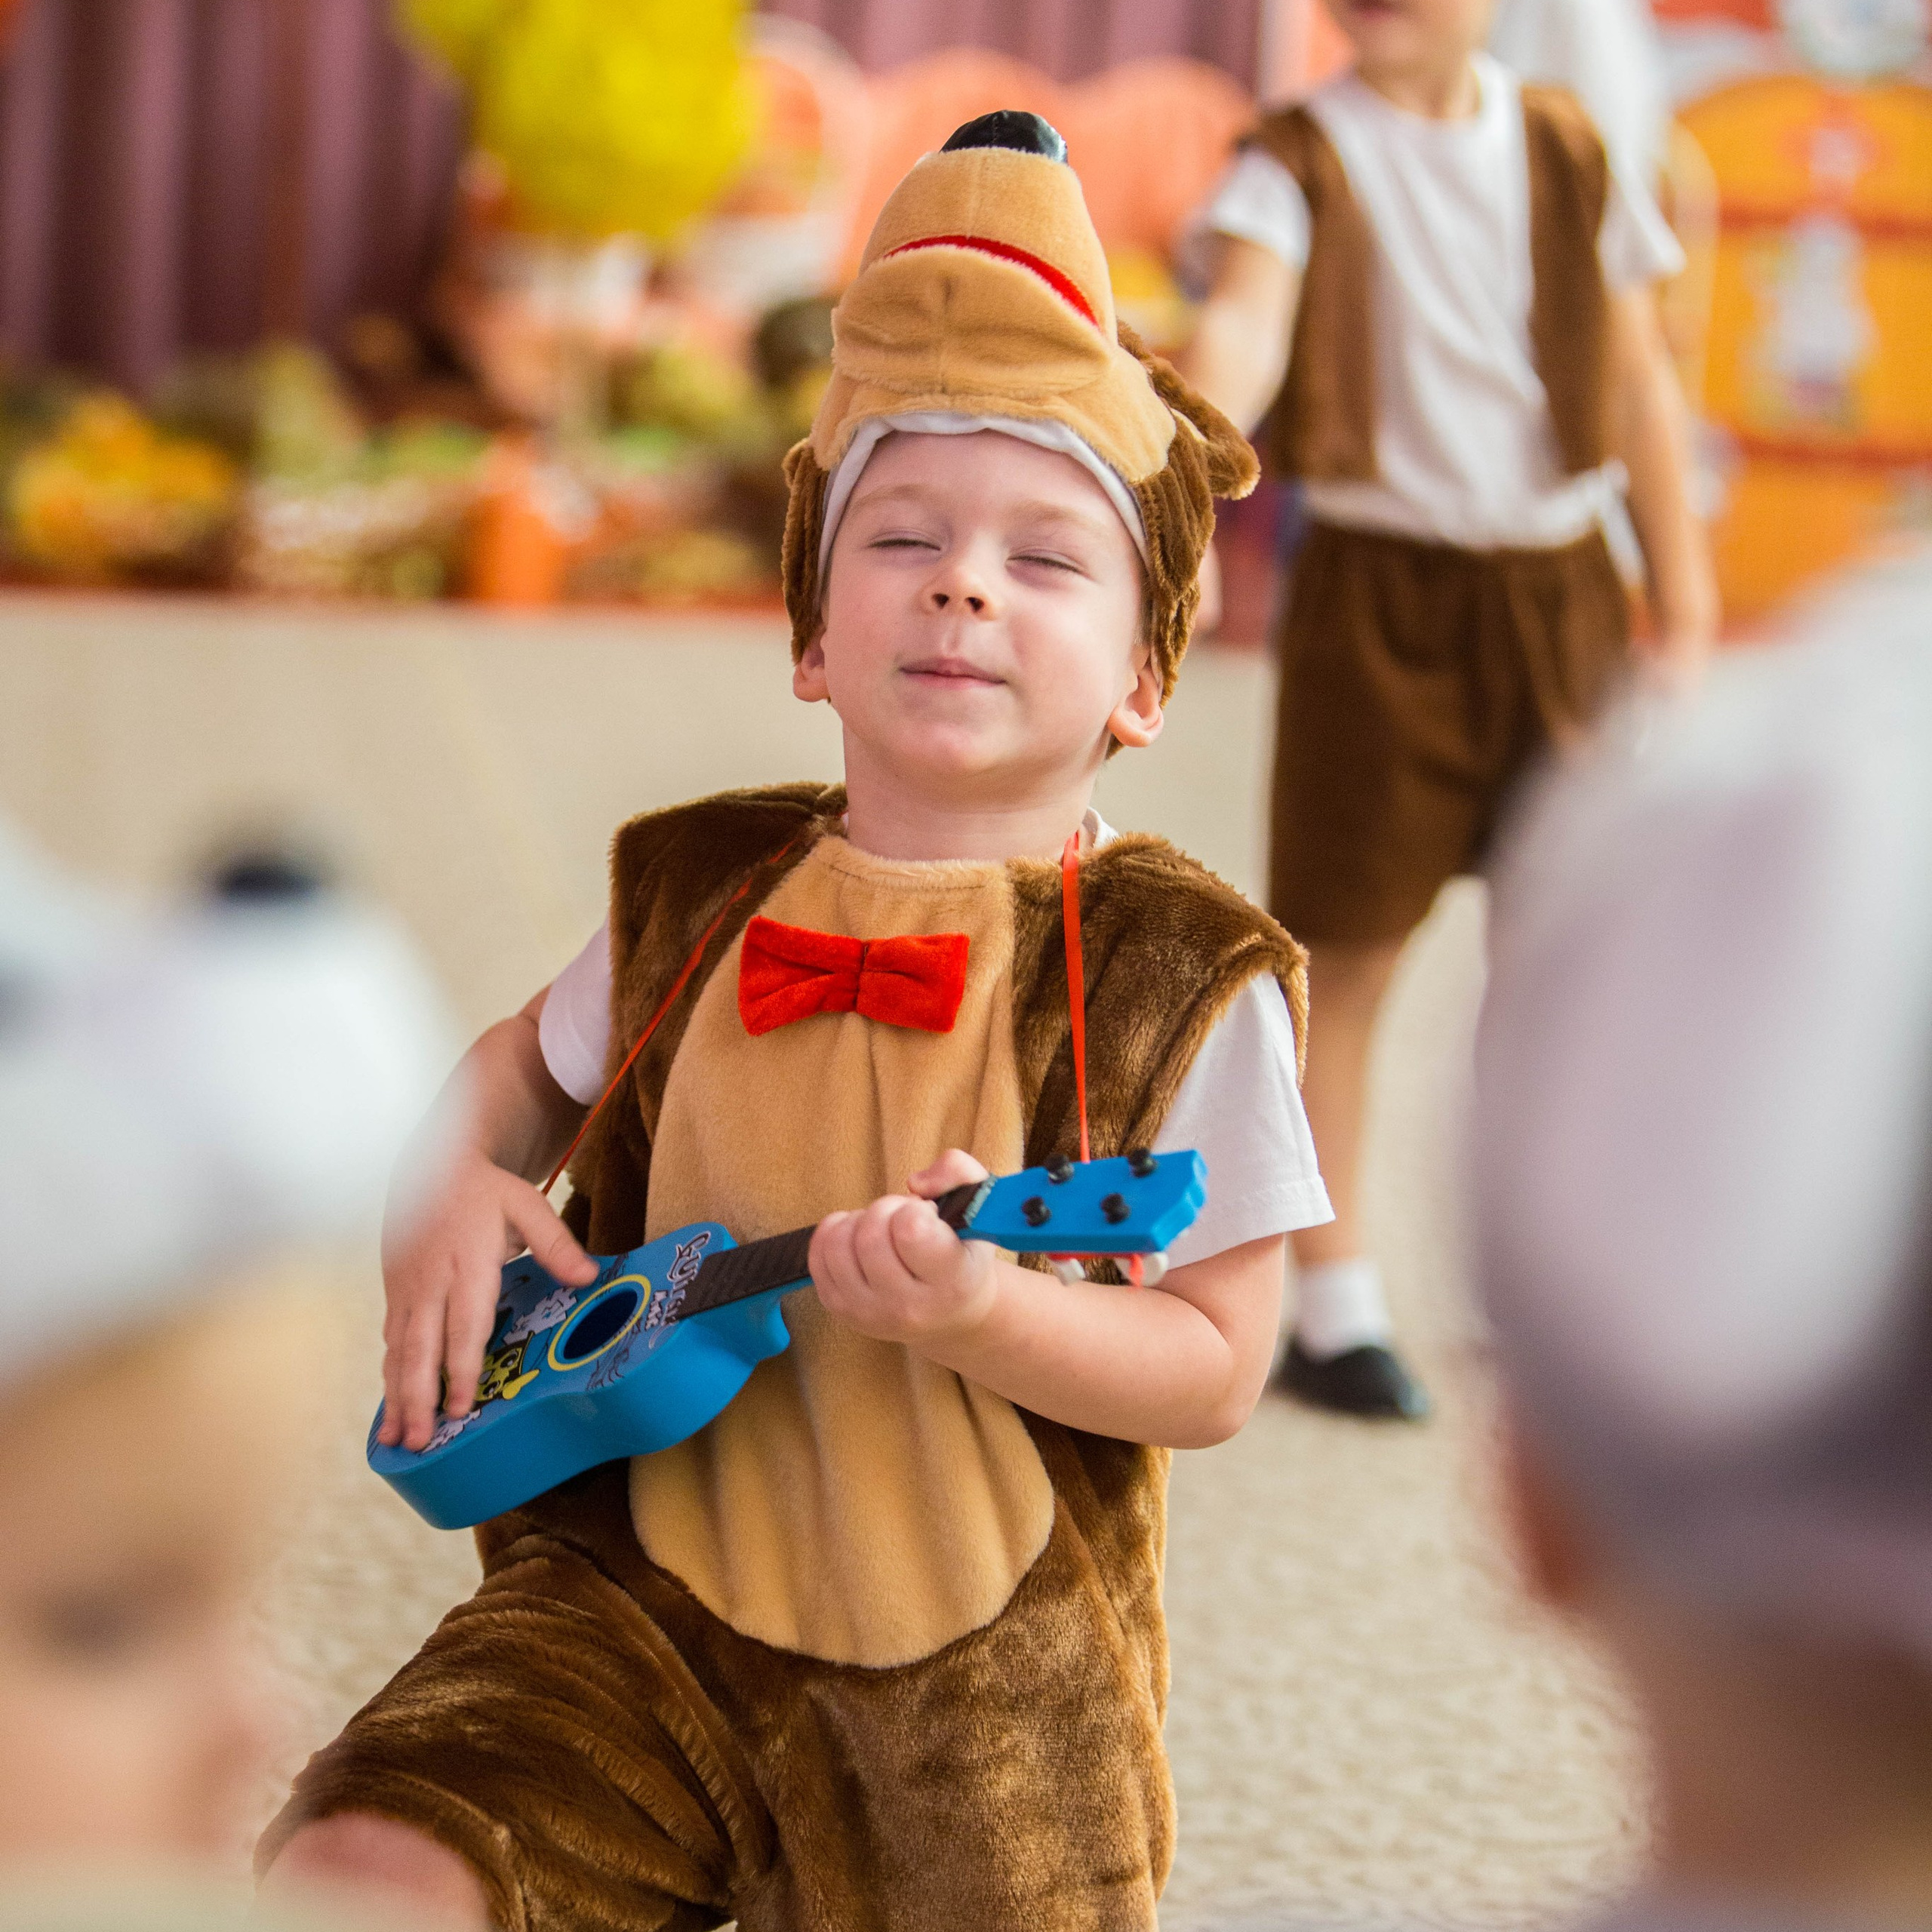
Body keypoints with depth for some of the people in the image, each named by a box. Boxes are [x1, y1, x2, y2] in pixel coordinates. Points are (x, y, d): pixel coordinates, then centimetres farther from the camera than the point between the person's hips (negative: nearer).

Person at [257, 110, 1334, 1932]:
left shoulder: (1177, 976, -7)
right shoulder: (698, 901, 3)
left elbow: (1216, 1367, -7)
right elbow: (527, 1062, 24)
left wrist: (983, 1313, -25)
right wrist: (449, 1185, 2)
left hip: (975, 1679, -1)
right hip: (645, 1589, 2)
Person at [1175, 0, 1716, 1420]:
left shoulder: (1564, 152, 6)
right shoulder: (1300, 159, -5)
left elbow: (1639, 381, 11)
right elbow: (1247, 319, -24)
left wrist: (1683, 600, 9)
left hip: (1560, 586, 4)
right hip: (1382, 593, -3)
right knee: (1346, 956, 1)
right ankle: (1333, 1309, 13)